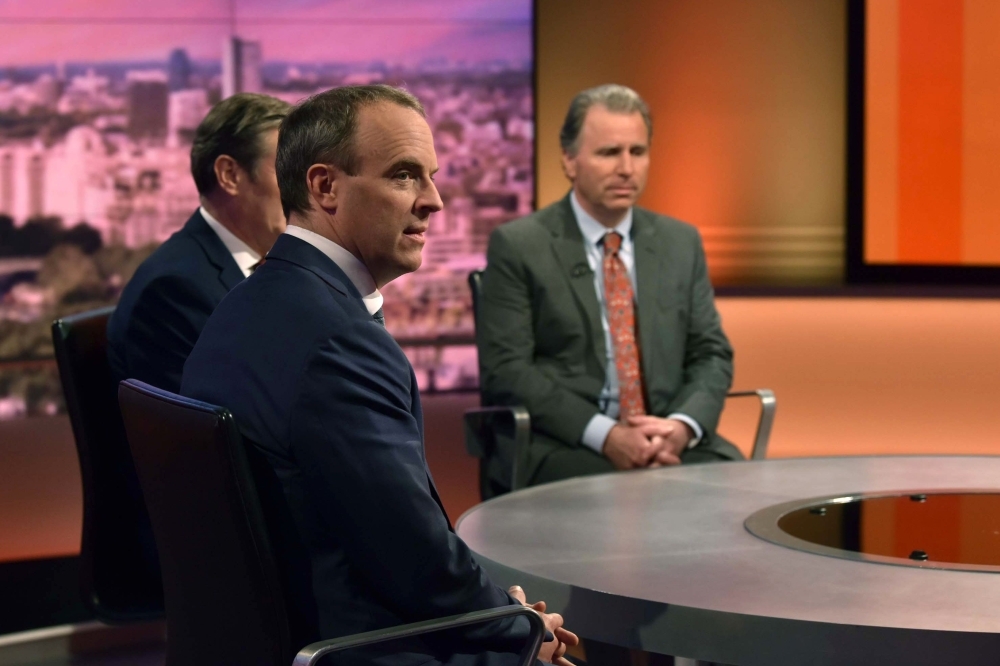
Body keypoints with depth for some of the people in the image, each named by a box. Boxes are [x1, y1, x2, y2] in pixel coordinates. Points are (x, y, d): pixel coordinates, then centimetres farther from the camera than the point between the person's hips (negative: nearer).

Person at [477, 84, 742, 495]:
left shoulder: (681, 242, 15)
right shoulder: (517, 246, 0)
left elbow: (710, 354, 13)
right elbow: (506, 369, -6)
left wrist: (682, 425, -9)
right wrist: (605, 435, -17)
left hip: (668, 437, 5)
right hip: (559, 445, -4)